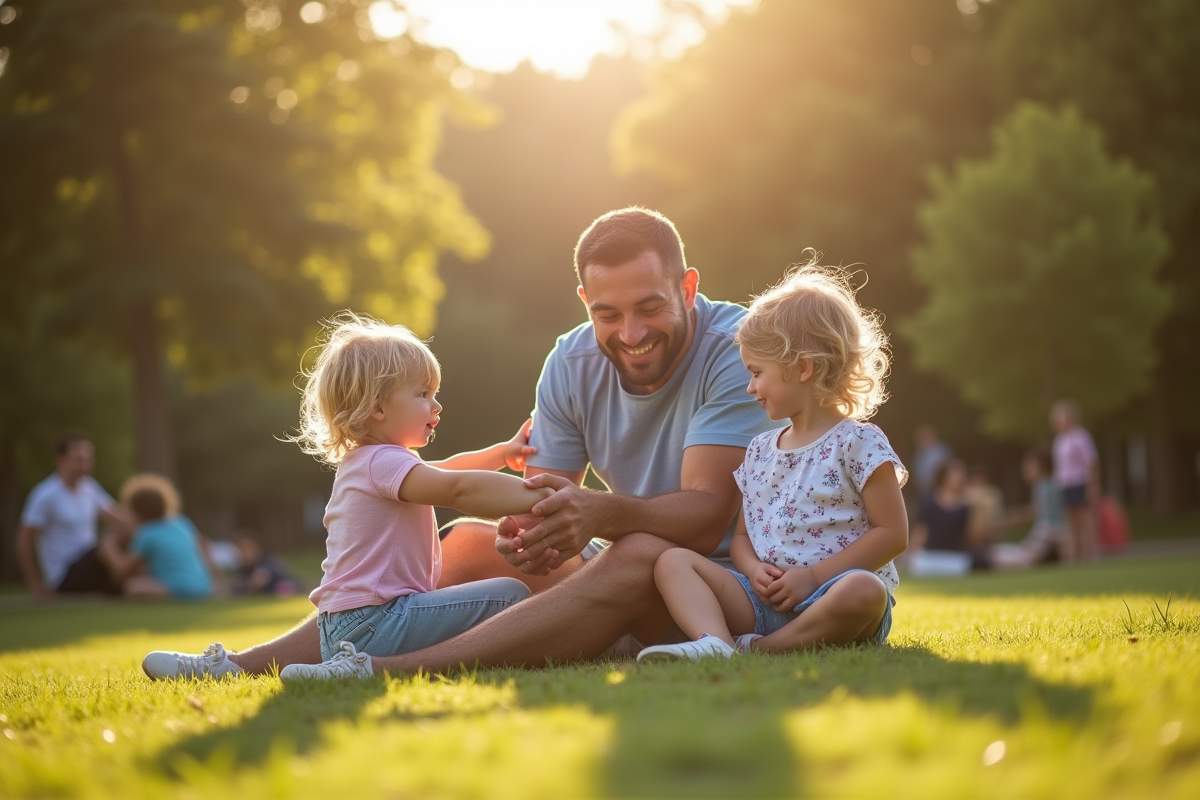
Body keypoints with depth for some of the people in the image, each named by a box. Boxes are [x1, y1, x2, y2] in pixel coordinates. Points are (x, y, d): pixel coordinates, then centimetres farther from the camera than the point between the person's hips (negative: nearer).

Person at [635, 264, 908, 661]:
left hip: (829, 598, -6)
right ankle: (714, 643, -39)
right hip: (763, 600, 6)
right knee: (673, 561, -11)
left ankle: (758, 648, -30)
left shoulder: (858, 442, -1)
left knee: (864, 592, -39)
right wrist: (754, 570, -6)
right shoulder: (759, 450, 20)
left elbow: (892, 532, -7)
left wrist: (813, 576, -13)